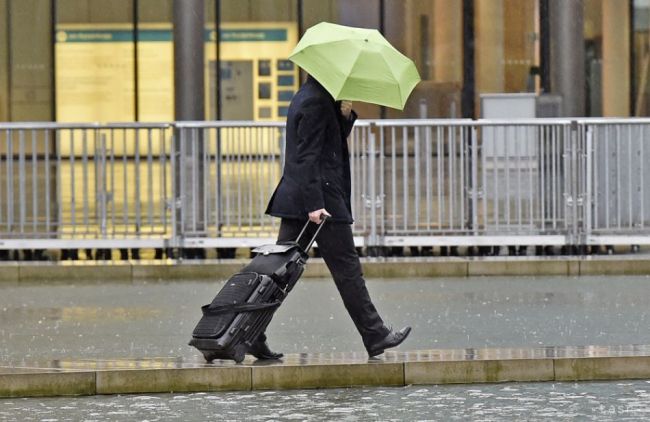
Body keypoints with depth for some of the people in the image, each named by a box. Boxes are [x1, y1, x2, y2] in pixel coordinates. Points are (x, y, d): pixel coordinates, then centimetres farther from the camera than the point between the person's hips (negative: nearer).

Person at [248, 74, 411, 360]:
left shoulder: (305, 97, 17)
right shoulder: (316, 101, -14)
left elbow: (335, 140, 23)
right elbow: (307, 156, -20)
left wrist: (345, 114, 5)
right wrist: (314, 204, -24)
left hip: (294, 199, 10)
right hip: (321, 199, -10)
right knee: (347, 269, -2)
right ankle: (375, 336, 5)